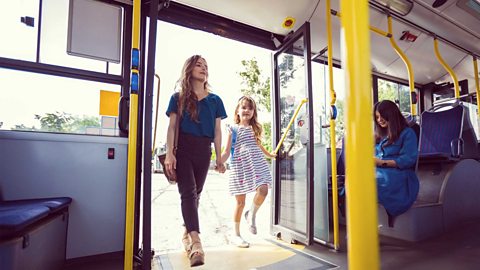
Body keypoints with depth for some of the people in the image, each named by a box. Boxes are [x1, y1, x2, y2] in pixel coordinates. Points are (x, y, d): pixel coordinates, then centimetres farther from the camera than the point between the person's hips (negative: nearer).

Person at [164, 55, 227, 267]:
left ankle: (187, 233, 28)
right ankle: (196, 242, -19)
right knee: (188, 192, -13)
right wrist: (169, 153, -10)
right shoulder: (178, 97, 8)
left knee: (195, 194, 11)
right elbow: (172, 127, 2)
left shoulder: (215, 100, 12)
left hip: (204, 151, 3)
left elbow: (217, 131, 10)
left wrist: (219, 158, 6)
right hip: (183, 149, -2)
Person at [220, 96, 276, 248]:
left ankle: (251, 214, 13)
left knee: (263, 190, -20)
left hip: (257, 164, 3)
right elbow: (227, 152, -2)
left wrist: (269, 155, 45)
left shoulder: (255, 128, 14)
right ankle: (236, 234, 23)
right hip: (240, 167, -3)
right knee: (240, 202, 3)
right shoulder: (232, 129, 3)